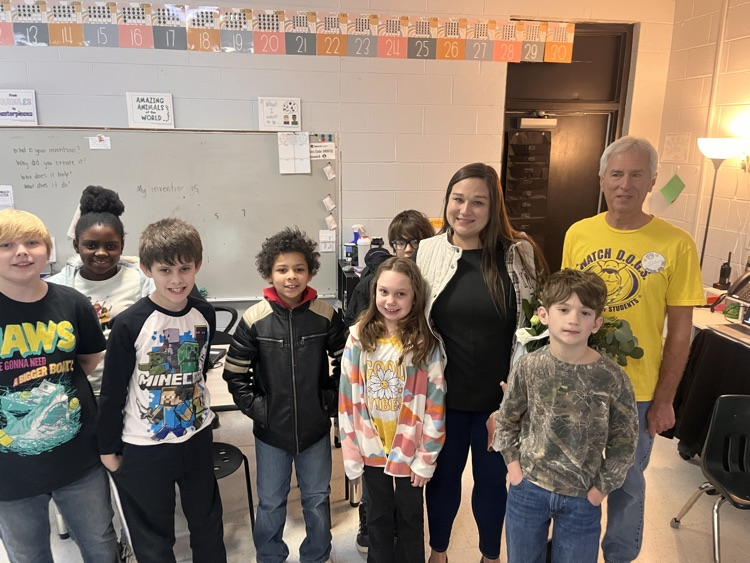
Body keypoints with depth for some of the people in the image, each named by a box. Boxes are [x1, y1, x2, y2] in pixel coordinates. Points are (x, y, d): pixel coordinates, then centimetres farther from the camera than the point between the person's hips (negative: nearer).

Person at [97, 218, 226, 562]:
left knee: (208, 524, 21)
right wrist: (108, 448, -4)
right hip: (143, 448, -3)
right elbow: (112, 392, -10)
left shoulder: (205, 315, -7)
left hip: (196, 438, 4)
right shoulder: (129, 324, -19)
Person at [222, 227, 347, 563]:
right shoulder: (254, 320, -11)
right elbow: (235, 374, -2)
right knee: (270, 504, 16)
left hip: (315, 427, 1)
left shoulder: (325, 316, -10)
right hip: (271, 430, 0)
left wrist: (331, 399, -4)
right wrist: (255, 407, -8)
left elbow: (346, 363, 2)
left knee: (317, 501, 18)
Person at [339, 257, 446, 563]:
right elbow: (347, 397, -4)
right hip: (371, 447, 2)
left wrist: (427, 457, -9)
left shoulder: (426, 343, -14)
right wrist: (350, 450, -4)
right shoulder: (359, 337, -8)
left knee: (410, 516, 19)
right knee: (378, 514, 22)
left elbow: (435, 403, -11)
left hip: (410, 449, -2)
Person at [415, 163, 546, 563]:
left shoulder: (520, 253, -9)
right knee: (443, 474, 20)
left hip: (501, 395, 0)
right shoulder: (427, 252, -5)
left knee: (492, 477, 19)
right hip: (443, 393, 1)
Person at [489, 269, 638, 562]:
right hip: (527, 488, 1)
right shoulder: (528, 367, -13)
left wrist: (601, 487, -3)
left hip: (582, 497, -1)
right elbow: (505, 419, 3)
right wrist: (513, 463, -1)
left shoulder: (613, 378, -16)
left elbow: (624, 441, -4)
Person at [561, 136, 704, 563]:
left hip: (636, 392, -2)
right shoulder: (578, 234, -3)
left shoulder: (675, 244, -12)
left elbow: (680, 331, -6)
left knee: (626, 484, 17)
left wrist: (663, 400, -5)